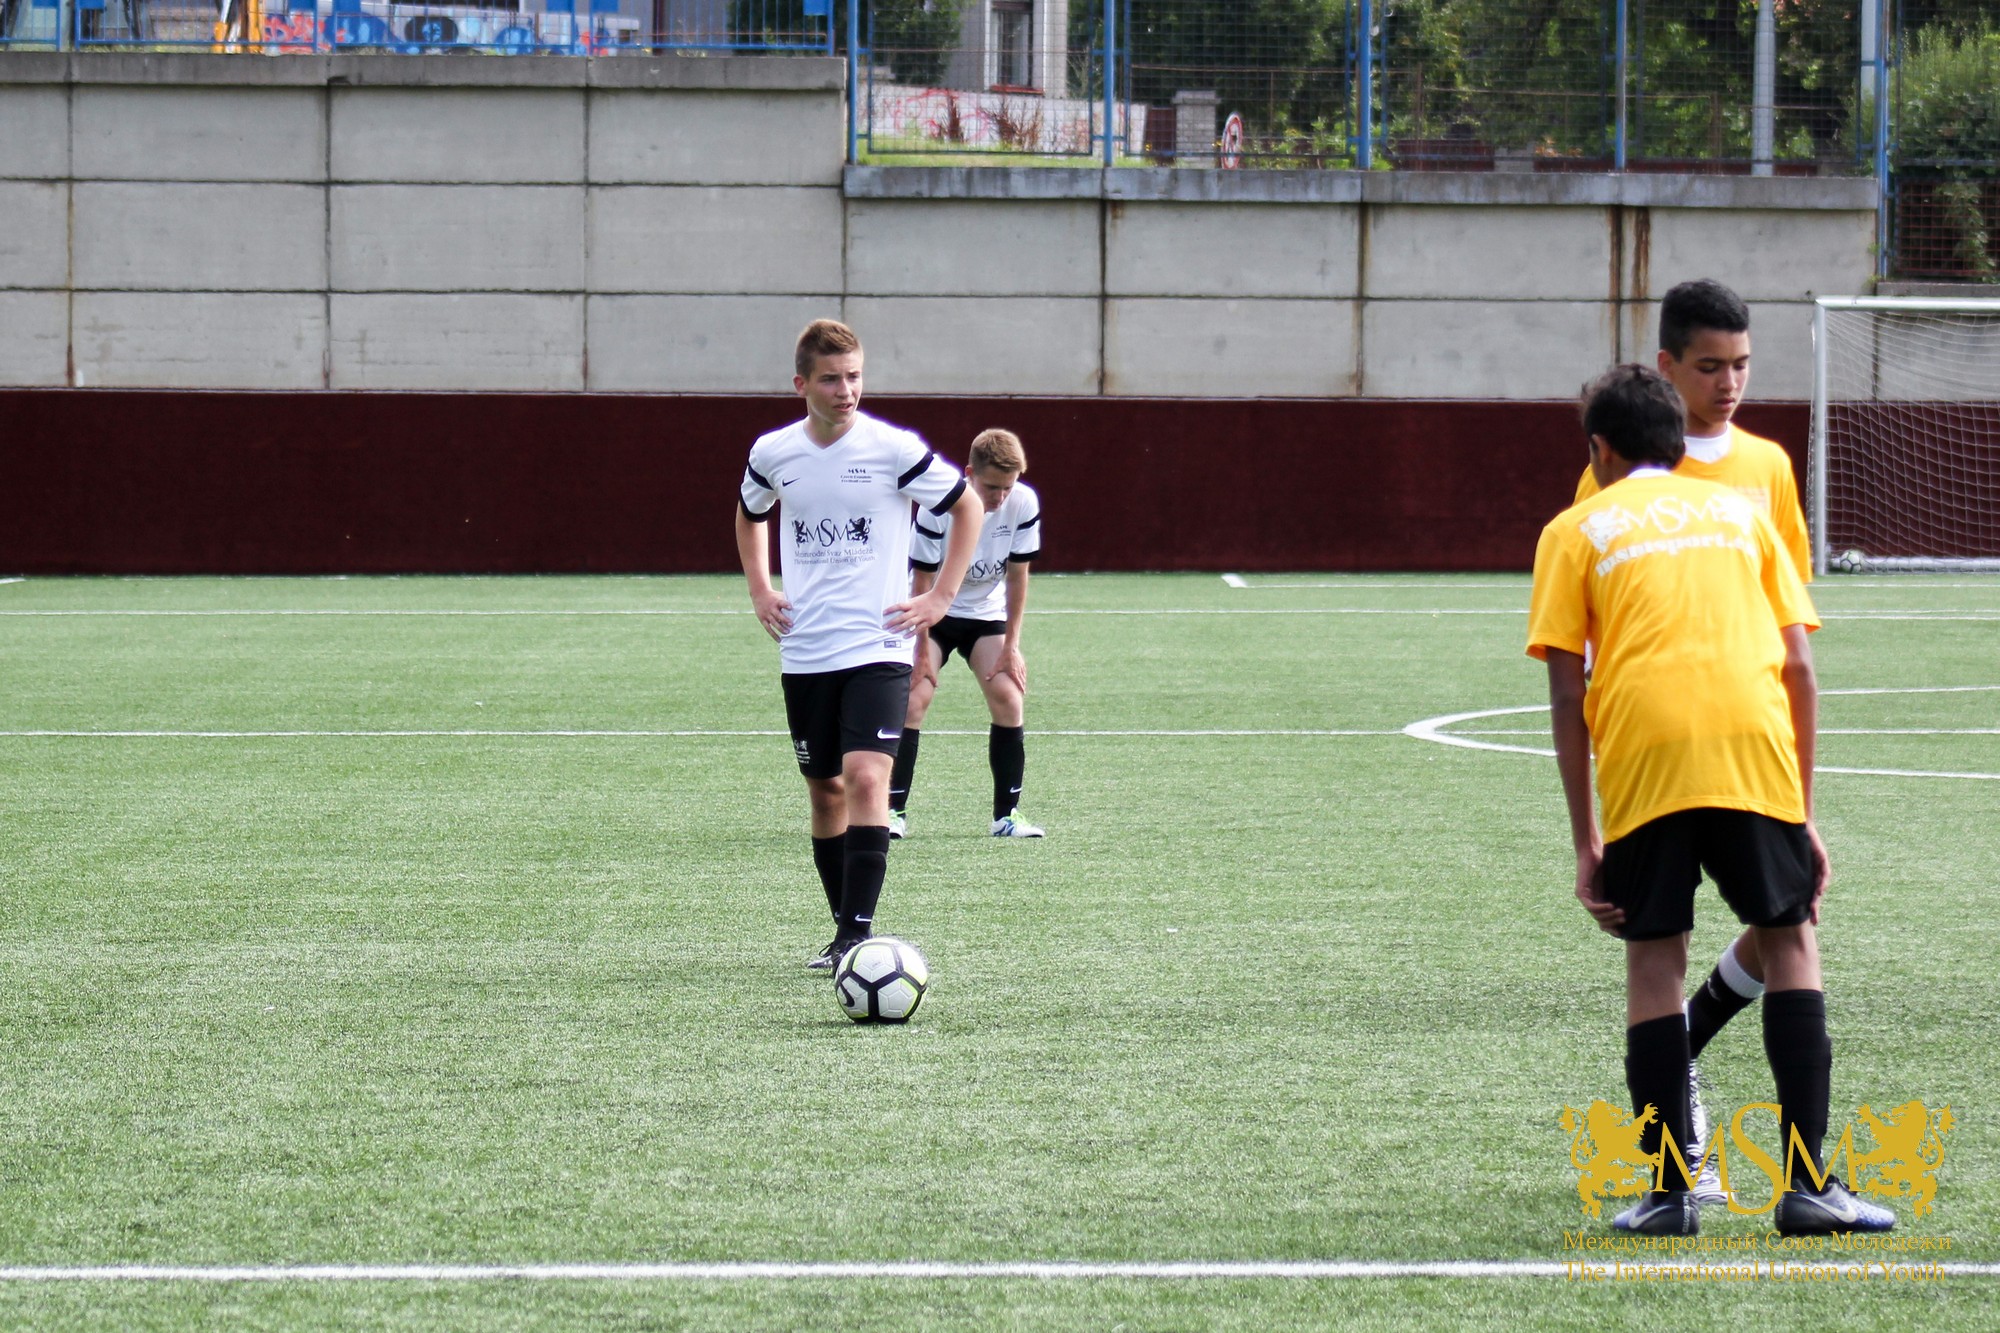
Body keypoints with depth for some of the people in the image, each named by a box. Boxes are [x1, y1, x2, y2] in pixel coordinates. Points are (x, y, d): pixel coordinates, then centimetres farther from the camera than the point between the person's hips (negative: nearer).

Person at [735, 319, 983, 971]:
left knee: (866, 778, -18)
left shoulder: (894, 449, -8)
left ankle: (858, 933, -20)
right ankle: (845, 930, 21)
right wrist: (759, 590, 11)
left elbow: (967, 507, 4)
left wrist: (941, 597, -1)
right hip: (804, 653, 4)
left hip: (878, 647, -4)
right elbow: (750, 516, 24)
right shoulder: (773, 453, 3)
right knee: (825, 790, 10)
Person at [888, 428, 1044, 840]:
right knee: (913, 695, -18)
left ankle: (1007, 814, -6)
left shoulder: (1023, 504, -18)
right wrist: (923, 652, -18)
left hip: (987, 613, 2)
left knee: (1007, 694, -14)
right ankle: (894, 809, -13)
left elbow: (1017, 576, -8)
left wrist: (1011, 646, -8)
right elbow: (922, 583, -18)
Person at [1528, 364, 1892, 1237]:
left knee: (1655, 959, 8)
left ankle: (1669, 1192, 6)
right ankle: (1807, 1183, 5)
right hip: (1756, 747, 1)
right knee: (1789, 937, 12)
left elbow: (1566, 694, 6)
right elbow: (1798, 667, 14)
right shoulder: (1739, 511, 22)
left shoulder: (1577, 530, 15)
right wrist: (1804, 811, 17)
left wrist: (1584, 841, 8)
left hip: (1641, 756, -1)